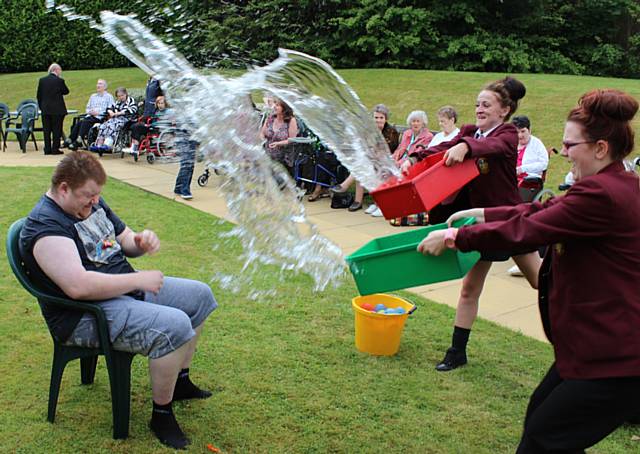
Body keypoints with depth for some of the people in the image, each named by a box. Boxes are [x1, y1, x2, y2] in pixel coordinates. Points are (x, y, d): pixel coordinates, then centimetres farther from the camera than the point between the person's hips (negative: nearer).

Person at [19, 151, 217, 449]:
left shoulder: (93, 204, 9)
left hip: (127, 290, 10)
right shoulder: (45, 226, -21)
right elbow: (78, 286, -33)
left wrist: (142, 242, -6)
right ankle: (161, 414, -11)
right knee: (174, 325, -30)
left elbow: (125, 240, 20)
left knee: (200, 296, 11)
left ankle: (179, 380, 23)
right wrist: (139, 280, -25)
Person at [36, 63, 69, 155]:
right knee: (57, 129, 3)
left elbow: (38, 95, 7)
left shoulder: (42, 80, 4)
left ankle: (47, 149, 8)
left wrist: (41, 107, 16)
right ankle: (55, 149, 1)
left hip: (45, 109, 4)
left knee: (46, 130, 8)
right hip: (57, 109, -4)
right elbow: (66, 91, 4)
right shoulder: (59, 80, -9)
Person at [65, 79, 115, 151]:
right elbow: (87, 108, 29)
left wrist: (98, 112, -12)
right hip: (90, 116, 6)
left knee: (85, 122, -31)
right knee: (79, 122, -24)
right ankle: (70, 140, -31)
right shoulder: (92, 96, 27)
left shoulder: (109, 97, 7)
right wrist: (89, 111, 4)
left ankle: (78, 142, -39)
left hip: (100, 117, -6)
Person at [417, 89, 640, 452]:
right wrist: (480, 214, 13)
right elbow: (544, 211, 14)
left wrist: (454, 238, -10)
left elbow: (525, 229, -20)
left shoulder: (602, 194, -24)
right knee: (540, 417, 21)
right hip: (603, 346, 10)